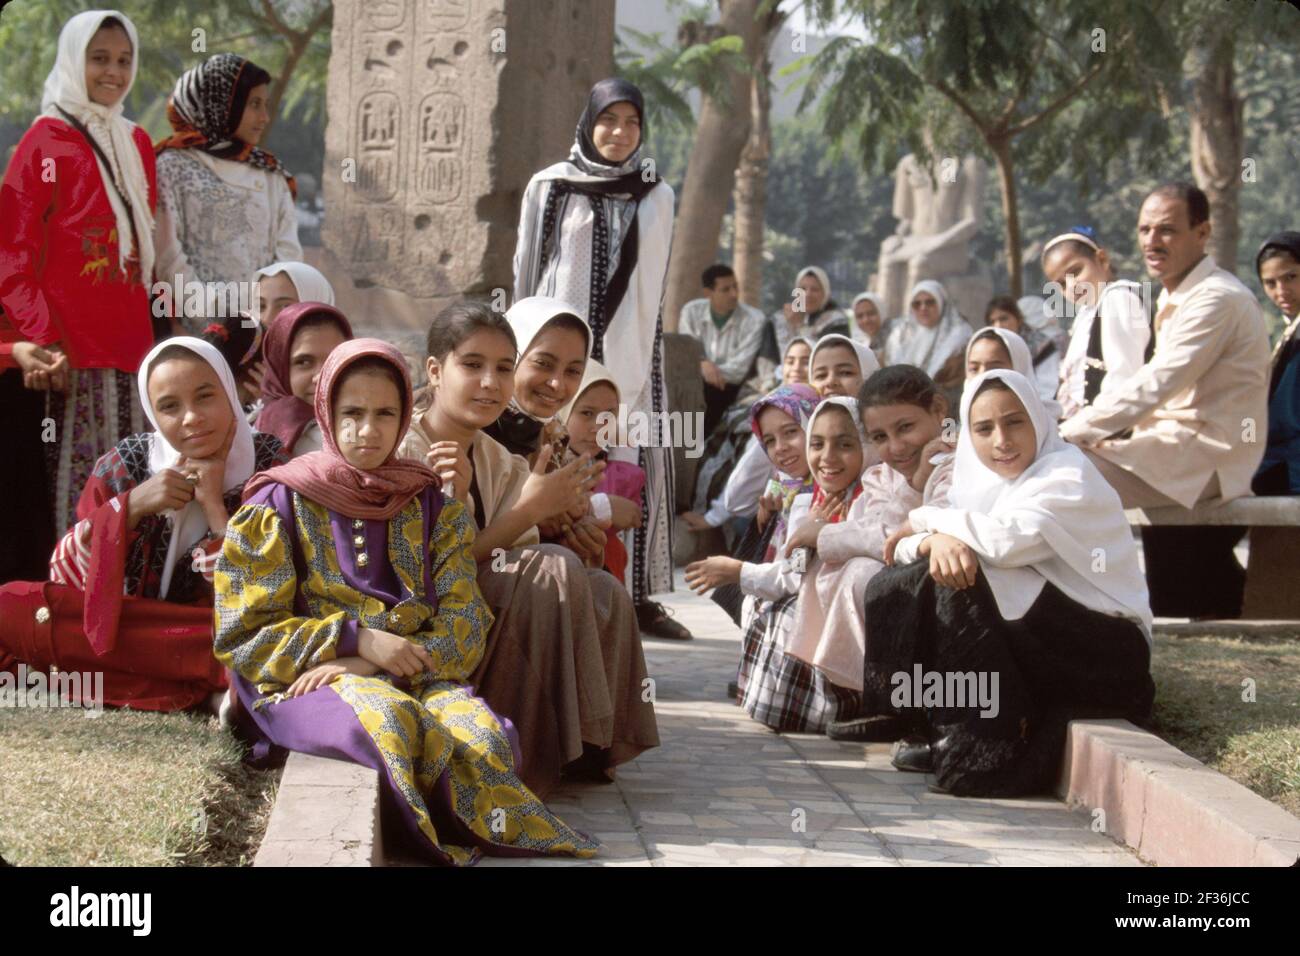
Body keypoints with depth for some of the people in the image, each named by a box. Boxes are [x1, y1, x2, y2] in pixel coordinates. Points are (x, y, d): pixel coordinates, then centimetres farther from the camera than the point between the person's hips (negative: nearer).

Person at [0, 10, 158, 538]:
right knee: (79, 476, -8)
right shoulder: (47, 141, -3)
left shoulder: (136, 144, 16)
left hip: (133, 340, 6)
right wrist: (42, 338, -15)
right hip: (74, 347, -6)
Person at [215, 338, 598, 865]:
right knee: (387, 720, -38)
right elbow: (246, 634, 0)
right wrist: (360, 641, -11)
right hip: (309, 680, -2)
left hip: (417, 677, 2)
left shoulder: (433, 505, 13)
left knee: (484, 737, -32)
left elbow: (463, 625, 4)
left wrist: (385, 663, -15)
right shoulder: (281, 504, 5)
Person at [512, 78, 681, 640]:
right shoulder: (550, 187, 3)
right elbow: (526, 273, 6)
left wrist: (639, 348, 12)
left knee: (634, 471, -1)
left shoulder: (657, 197, 10)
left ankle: (636, 596, 4)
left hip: (630, 356, 2)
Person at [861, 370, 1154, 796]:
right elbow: (902, 548, 1)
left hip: (1104, 648, -7)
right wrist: (936, 540, -25)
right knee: (892, 588, -5)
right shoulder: (981, 482, 11)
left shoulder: (1069, 474, -10)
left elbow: (1007, 539, -27)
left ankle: (988, 749, -20)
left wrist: (926, 519, -10)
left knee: (957, 585, -25)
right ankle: (935, 728, -4)